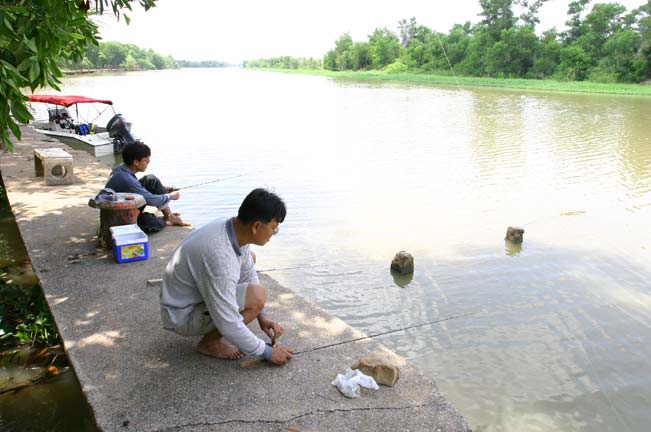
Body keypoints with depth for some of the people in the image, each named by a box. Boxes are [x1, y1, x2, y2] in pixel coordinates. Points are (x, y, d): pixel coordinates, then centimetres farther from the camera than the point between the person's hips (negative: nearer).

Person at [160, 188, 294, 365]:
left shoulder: (234, 228, -11)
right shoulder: (220, 259, -37)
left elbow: (248, 275, 6)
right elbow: (228, 326, -31)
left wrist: (261, 316, 1)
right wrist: (267, 352, -19)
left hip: (194, 293, 9)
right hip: (182, 316, -9)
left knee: (249, 259, 14)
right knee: (257, 295, -26)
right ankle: (209, 343, -3)